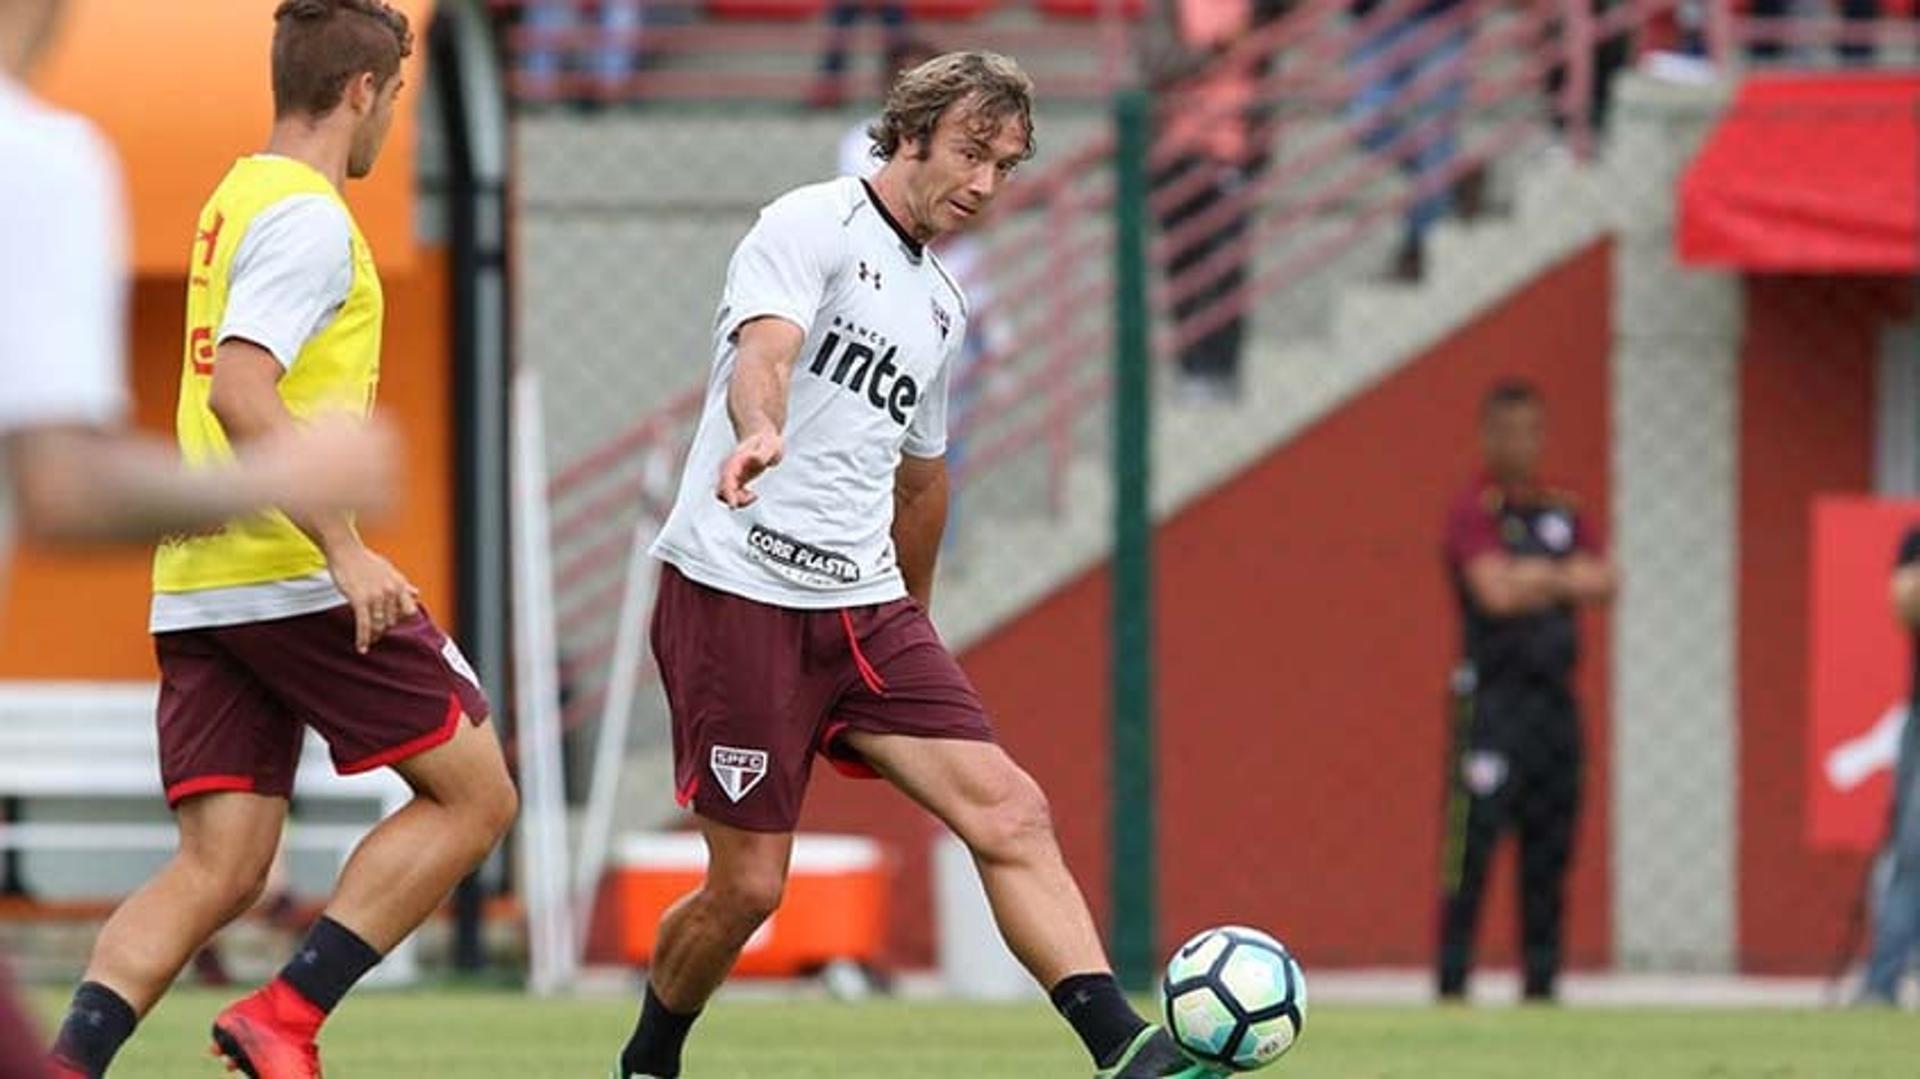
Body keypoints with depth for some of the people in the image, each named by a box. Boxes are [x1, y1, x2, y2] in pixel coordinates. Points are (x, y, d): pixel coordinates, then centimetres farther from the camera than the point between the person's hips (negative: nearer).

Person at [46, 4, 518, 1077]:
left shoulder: (234, 202, 19)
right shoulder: (308, 218, -10)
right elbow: (240, 393, -22)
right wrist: (345, 550, -23)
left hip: (198, 588, 9)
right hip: (294, 577, -9)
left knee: (217, 875, 3)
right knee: (475, 790, 1)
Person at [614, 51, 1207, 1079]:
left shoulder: (942, 306, 19)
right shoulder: (811, 225, -6)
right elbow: (764, 350, -26)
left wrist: (914, 617, 38)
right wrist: (761, 434, -48)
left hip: (865, 608, 7)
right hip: (739, 591, -7)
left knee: (1009, 810, -11)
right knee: (748, 885, -3)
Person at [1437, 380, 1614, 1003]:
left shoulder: (1563, 512, 16)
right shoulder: (1475, 512, -3)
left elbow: (1602, 583, 6)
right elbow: (1496, 593, -16)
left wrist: (1537, 578, -9)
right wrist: (1563, 581, -5)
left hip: (1555, 697, 6)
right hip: (1493, 696, -6)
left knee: (1549, 853, 7)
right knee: (1474, 843, -11)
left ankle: (1542, 981, 11)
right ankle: (1452, 981, -10)